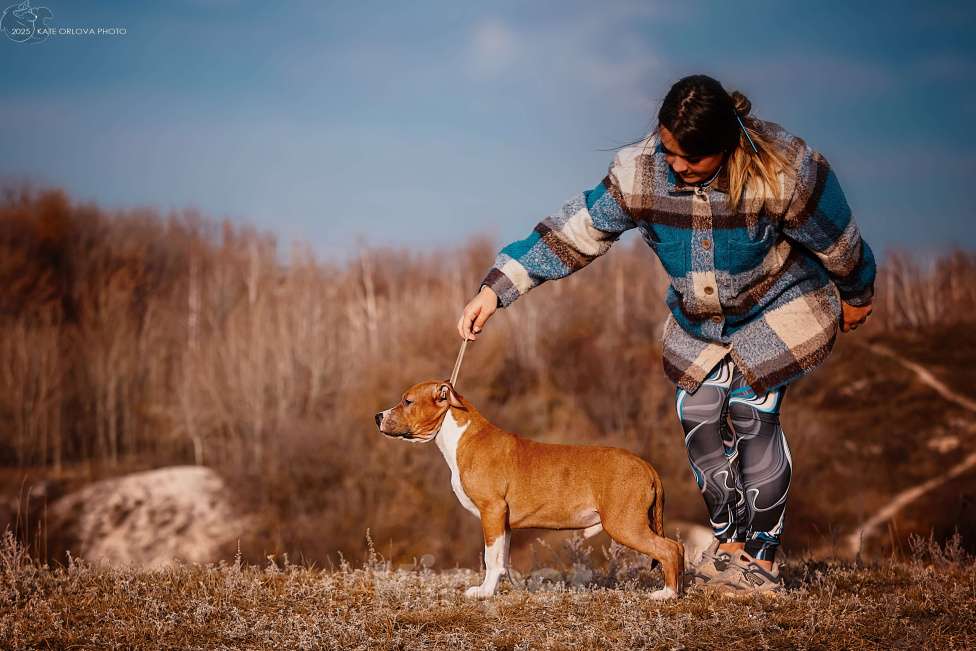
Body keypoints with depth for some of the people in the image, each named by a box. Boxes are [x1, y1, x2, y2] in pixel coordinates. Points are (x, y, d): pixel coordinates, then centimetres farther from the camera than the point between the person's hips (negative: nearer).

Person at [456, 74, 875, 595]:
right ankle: (729, 544, 11)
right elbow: (571, 235, -18)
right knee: (698, 414, -8)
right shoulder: (638, 172, -22)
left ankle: (762, 558, -5)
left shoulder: (784, 170, -31)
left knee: (751, 413, -15)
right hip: (698, 320, 4)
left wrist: (856, 296, 3)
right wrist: (495, 289, -24)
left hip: (777, 308, -4)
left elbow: (837, 240, -13)